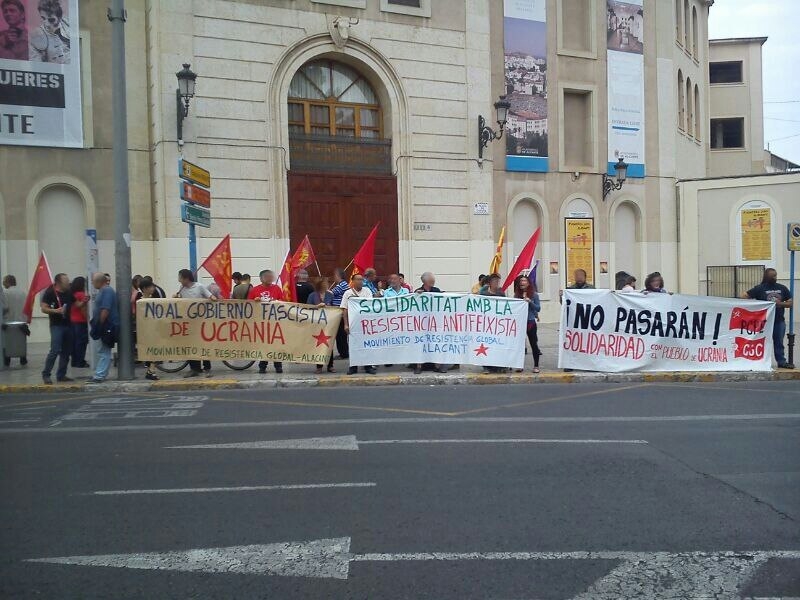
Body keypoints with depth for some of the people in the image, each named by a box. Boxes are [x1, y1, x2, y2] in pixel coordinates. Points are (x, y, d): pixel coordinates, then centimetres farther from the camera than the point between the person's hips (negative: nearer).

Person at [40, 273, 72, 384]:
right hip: (56, 325, -7)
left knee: (66, 351, 9)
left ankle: (61, 375, 17)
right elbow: (44, 308, -10)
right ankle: (46, 374, -3)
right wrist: (56, 310, -25)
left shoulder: (68, 293, 12)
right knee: (55, 350, -14)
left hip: (67, 325, 7)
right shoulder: (50, 293, -6)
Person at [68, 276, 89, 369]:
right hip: (81, 321, -7)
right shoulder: (81, 294, -12)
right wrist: (87, 318, -5)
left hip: (72, 320, 7)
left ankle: (74, 361, 15)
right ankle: (80, 362, -3)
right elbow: (83, 310, -13)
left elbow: (70, 307, 11)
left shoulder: (71, 294, 9)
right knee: (82, 342, -3)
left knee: (74, 341, 11)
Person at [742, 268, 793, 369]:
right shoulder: (760, 288, -4)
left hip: (779, 321, 3)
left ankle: (781, 362, 18)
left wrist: (781, 304, -12)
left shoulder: (782, 288, 7)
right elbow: (744, 296, -6)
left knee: (779, 343, 11)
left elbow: (790, 303, 8)